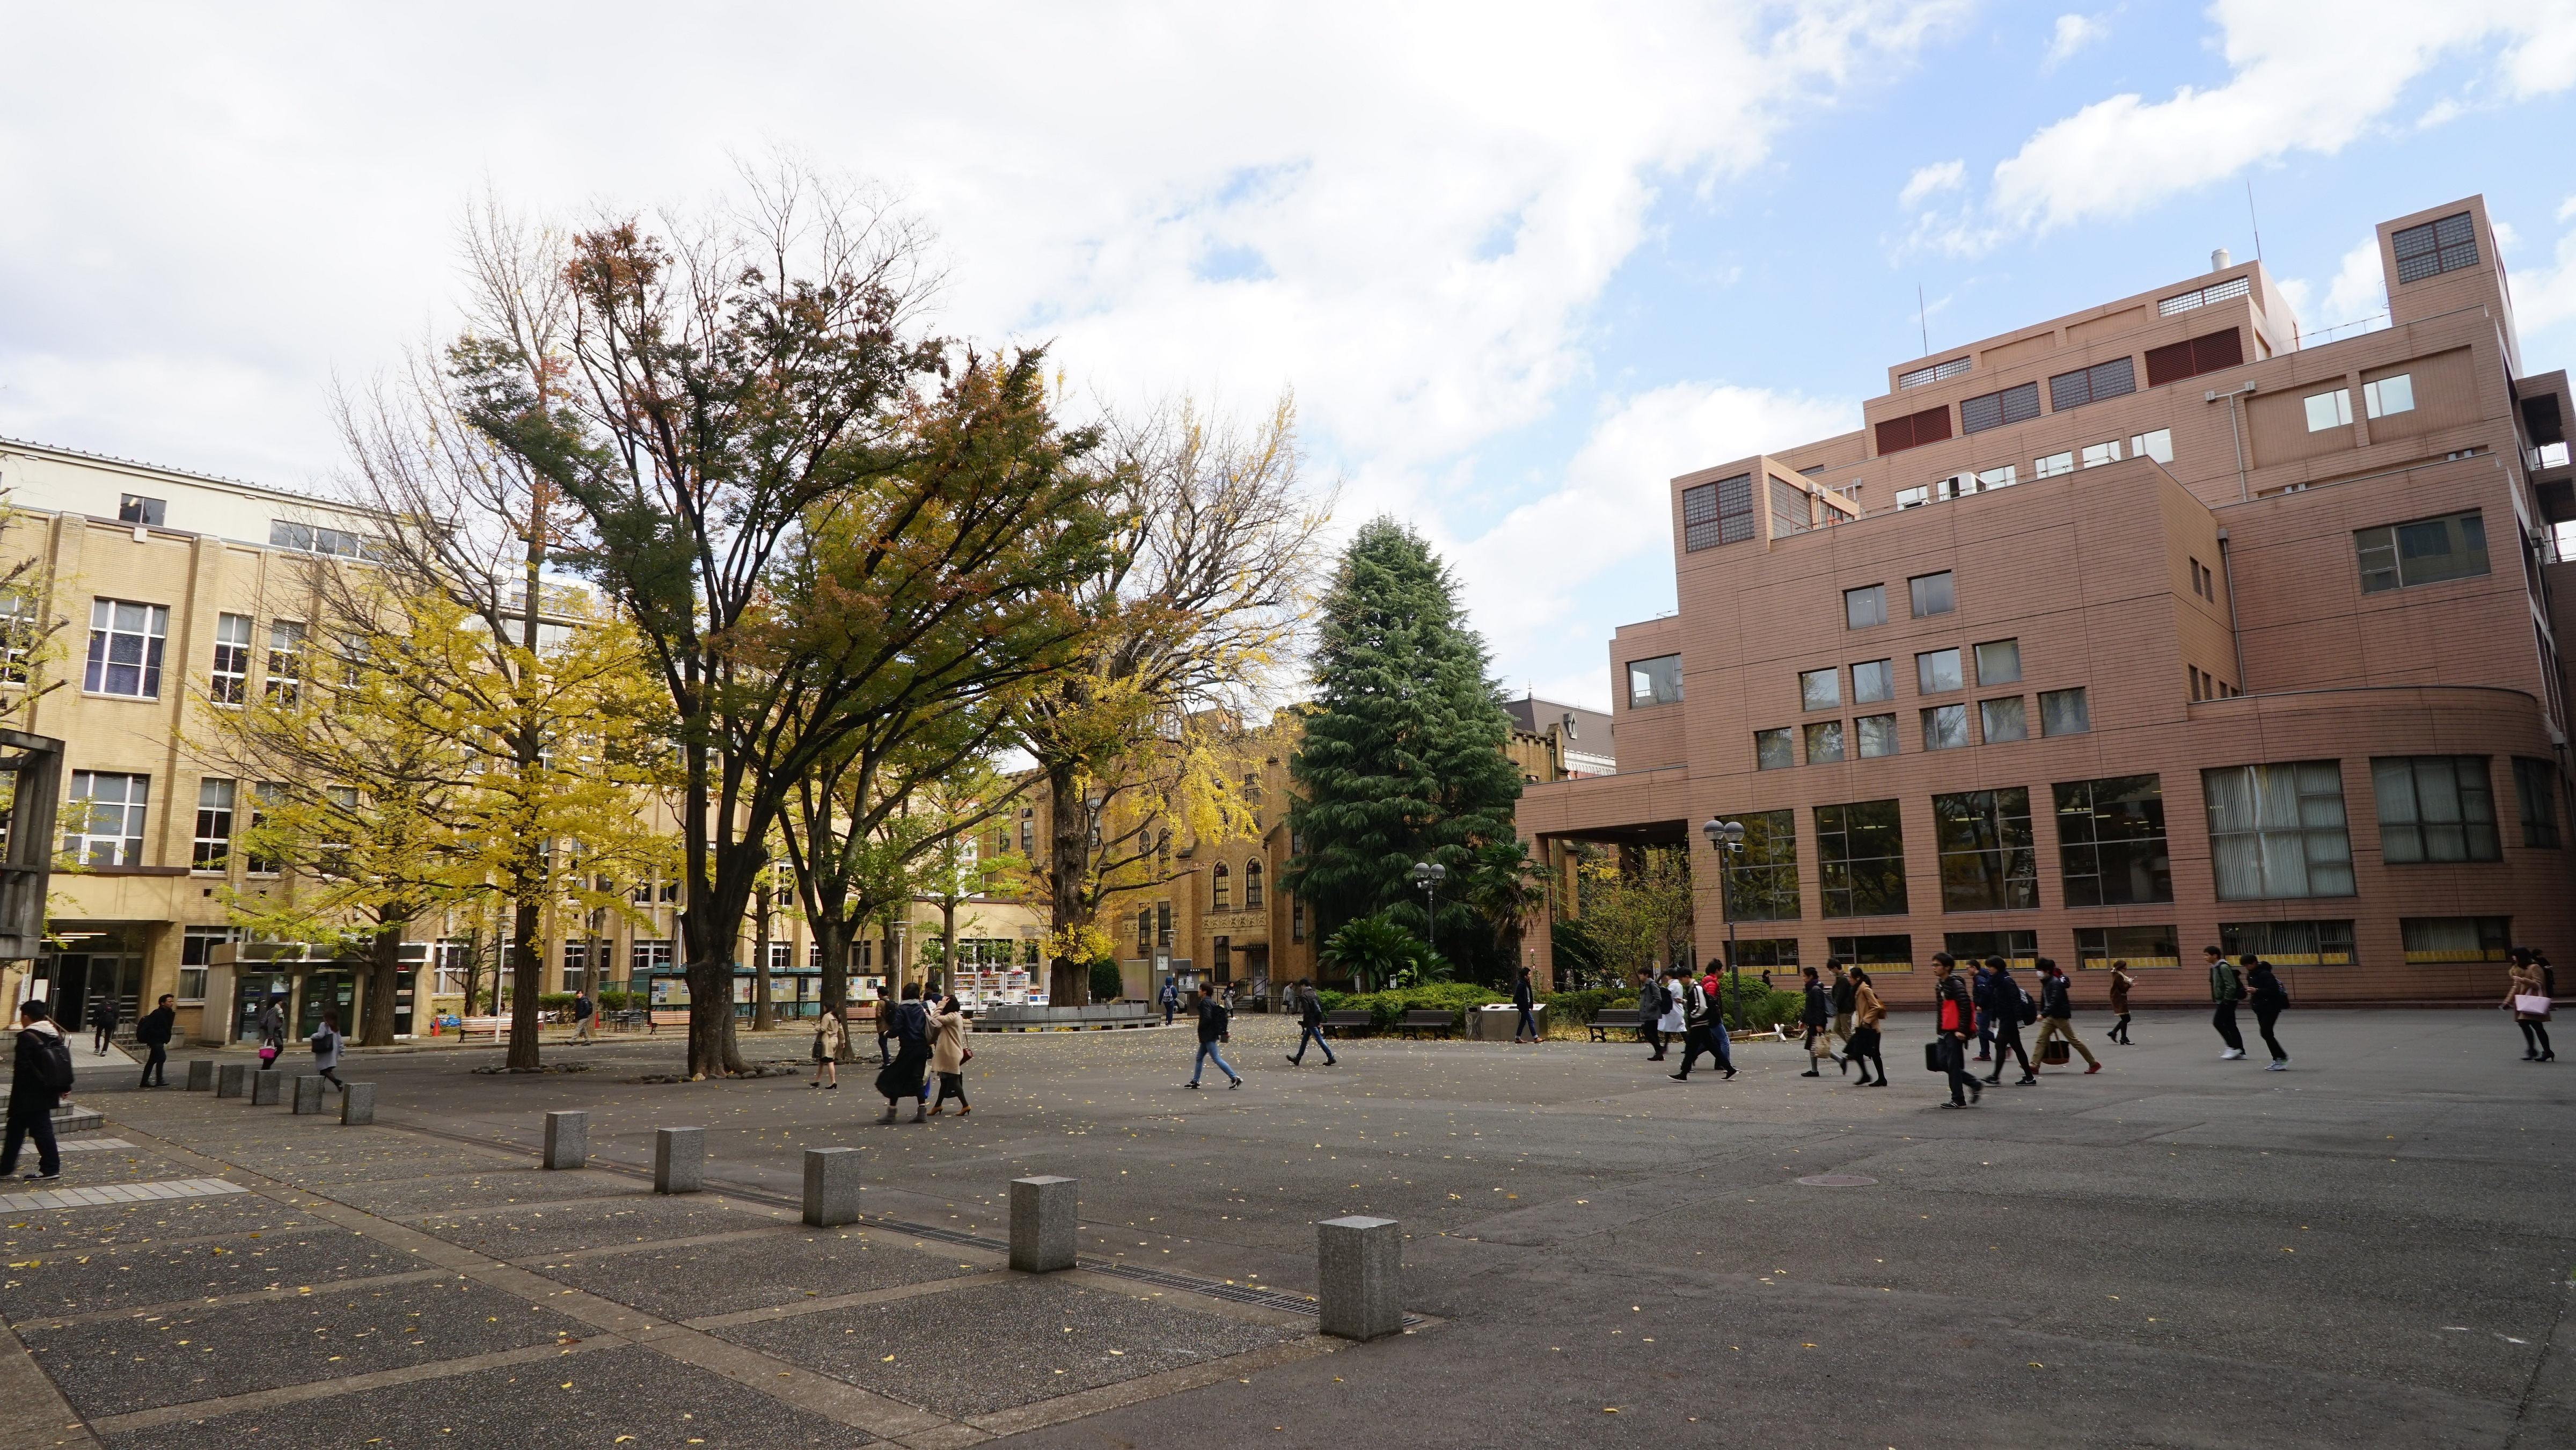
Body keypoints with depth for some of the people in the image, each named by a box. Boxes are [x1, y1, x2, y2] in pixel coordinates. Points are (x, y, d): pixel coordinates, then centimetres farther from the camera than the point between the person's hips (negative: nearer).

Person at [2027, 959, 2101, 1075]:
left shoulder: (2055, 983, -19)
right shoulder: (2046, 982, 10)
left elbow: (2054, 1002, -28)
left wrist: (2043, 1014, -34)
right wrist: (2043, 1014, 17)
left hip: (2061, 1016, -9)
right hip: (2051, 1016, 9)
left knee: (2073, 1040, 1)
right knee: (2041, 1040, -1)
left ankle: (2094, 1064, 15)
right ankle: (2034, 1067, -4)